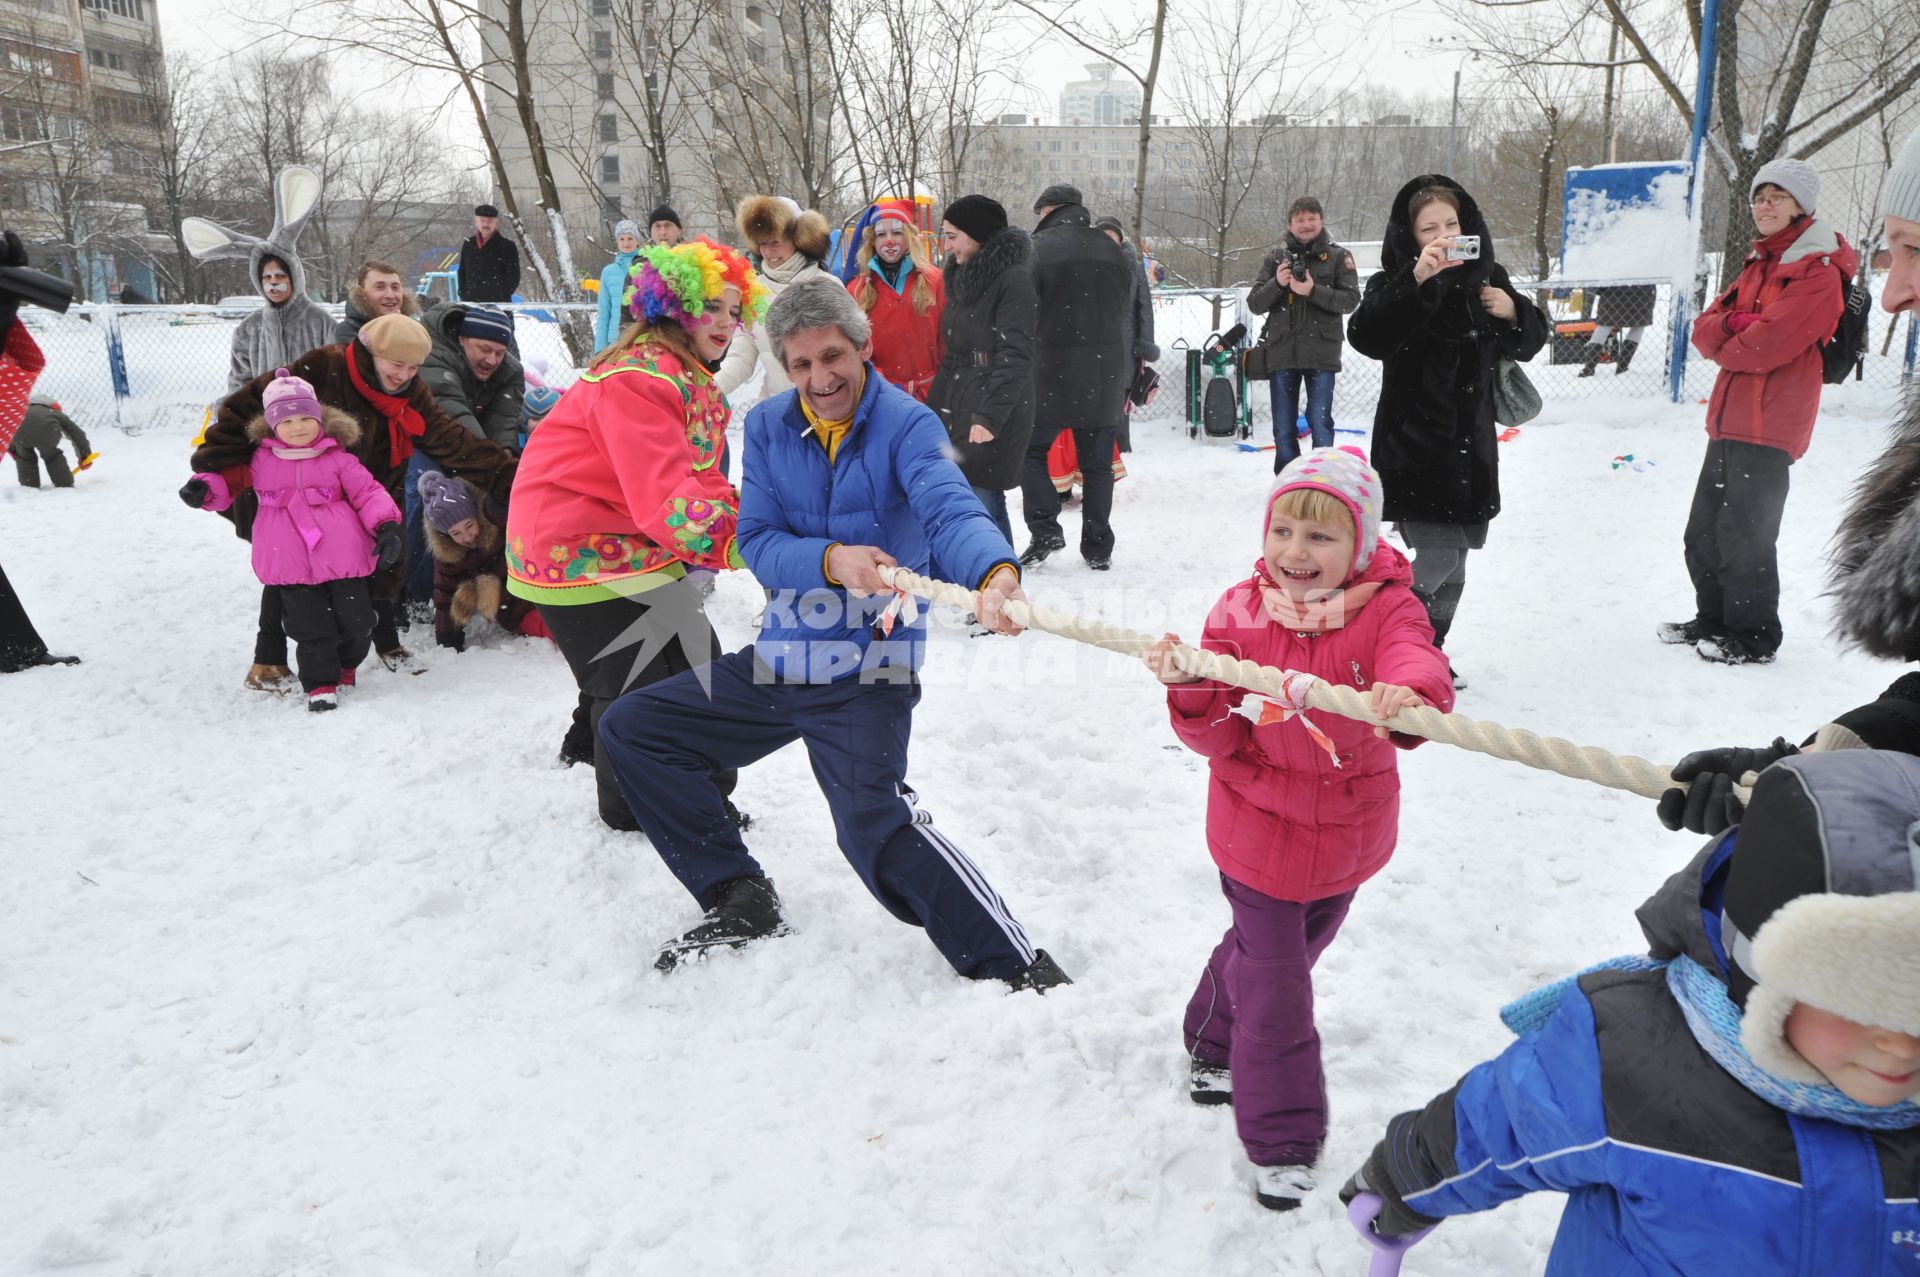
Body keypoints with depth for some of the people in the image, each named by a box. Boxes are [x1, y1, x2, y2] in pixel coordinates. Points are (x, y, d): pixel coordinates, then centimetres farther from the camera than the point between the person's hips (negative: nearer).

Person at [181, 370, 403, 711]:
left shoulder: (337, 457, 3)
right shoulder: (259, 459, 7)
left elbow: (367, 491, 1)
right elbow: (230, 483, 20)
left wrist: (386, 526, -14)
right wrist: (204, 488, -2)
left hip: (343, 558, 0)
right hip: (291, 567, 0)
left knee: (356, 622, 6)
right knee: (310, 629, 2)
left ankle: (345, 667, 33)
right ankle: (320, 683, 16)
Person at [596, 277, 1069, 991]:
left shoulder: (905, 426, -12)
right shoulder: (768, 428, 3)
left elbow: (951, 512, -30)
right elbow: (756, 542, -5)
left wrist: (995, 573, -52)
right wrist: (831, 561, -26)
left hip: (869, 670, -6)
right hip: (778, 662, 7)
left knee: (874, 822, -29)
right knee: (630, 729, 10)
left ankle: (1016, 968, -16)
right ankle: (739, 900, 17)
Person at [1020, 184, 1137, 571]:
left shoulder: (1040, 247, -6)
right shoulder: (1114, 252, 11)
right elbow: (1126, 317, 14)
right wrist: (1123, 379, 18)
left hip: (1053, 371, -4)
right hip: (1106, 374, 4)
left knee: (1032, 449, 11)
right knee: (1098, 460, 10)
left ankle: (1045, 529, -4)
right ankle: (1098, 548, 13)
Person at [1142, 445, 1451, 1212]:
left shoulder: (1387, 610, -13)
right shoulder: (1240, 613, -12)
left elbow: (1416, 663, -34)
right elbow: (1220, 741, -12)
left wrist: (1407, 698, -58)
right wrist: (1192, 690, -33)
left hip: (1344, 837, 2)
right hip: (1259, 832, -2)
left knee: (1282, 952, 24)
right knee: (1273, 980, 5)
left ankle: (1220, 1048, 54)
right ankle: (1280, 1138, 24)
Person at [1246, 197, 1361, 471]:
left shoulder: (1338, 257, 5)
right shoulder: (1276, 258, 10)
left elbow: (1351, 300, -4)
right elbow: (1254, 303, 6)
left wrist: (1313, 291, -17)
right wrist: (1277, 284, -13)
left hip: (1321, 353, -2)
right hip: (1281, 353, 3)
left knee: (1320, 423, -5)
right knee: (1283, 429, 8)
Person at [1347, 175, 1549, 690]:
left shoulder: (1486, 276, 8)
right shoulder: (1396, 284, -8)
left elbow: (1529, 342, 17)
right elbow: (1366, 337, -28)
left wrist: (1512, 312, -5)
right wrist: (1417, 280, -38)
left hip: (1470, 446, 6)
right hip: (1412, 448, -6)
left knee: (1454, 567, 13)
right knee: (1438, 557, -15)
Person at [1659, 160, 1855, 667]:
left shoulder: (1819, 272, -12)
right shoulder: (1759, 263, 18)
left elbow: (1766, 346, -22)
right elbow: (1705, 327, 8)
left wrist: (1724, 341, -2)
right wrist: (1734, 326, -14)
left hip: (1768, 425, -9)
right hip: (1729, 419, 9)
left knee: (1744, 538, -4)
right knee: (1703, 531, 15)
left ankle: (1754, 638, 9)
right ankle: (1715, 621, 30)